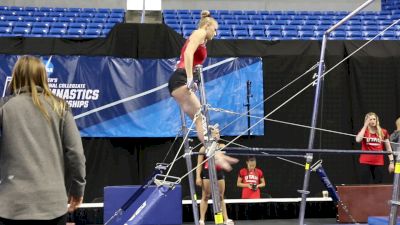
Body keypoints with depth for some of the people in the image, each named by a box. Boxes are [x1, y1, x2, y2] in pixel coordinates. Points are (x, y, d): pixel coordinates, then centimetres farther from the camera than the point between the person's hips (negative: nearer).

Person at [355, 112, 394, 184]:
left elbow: (388, 148, 10)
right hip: (366, 163, -1)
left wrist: (391, 162, 1)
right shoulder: (364, 131, 3)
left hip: (379, 163, 1)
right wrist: (365, 126, -14)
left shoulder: (383, 132, 7)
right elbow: (358, 140, -19)